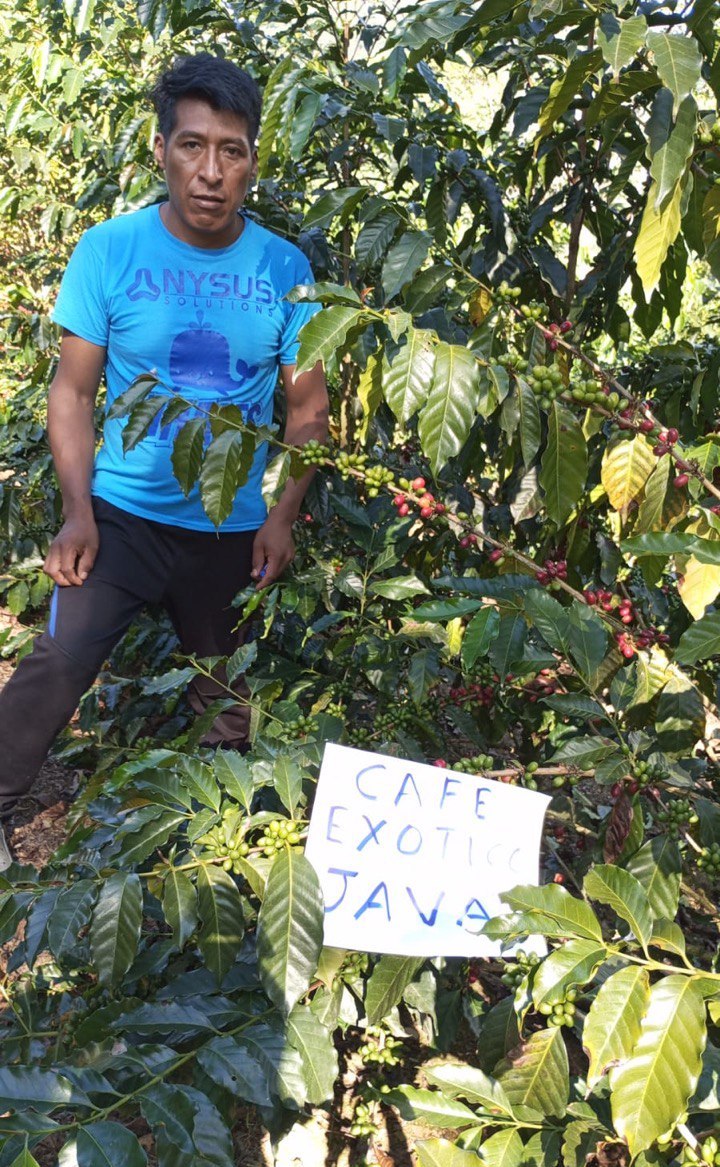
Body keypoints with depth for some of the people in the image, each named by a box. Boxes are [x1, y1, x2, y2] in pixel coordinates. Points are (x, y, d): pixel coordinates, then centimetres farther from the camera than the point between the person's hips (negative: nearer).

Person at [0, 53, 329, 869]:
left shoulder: (285, 269, -5)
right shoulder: (109, 251, -9)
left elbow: (307, 409, 2)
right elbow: (73, 389, -5)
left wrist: (282, 518, -8)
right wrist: (77, 511, -15)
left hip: (236, 529, 2)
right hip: (122, 512, -2)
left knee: (227, 693, 14)